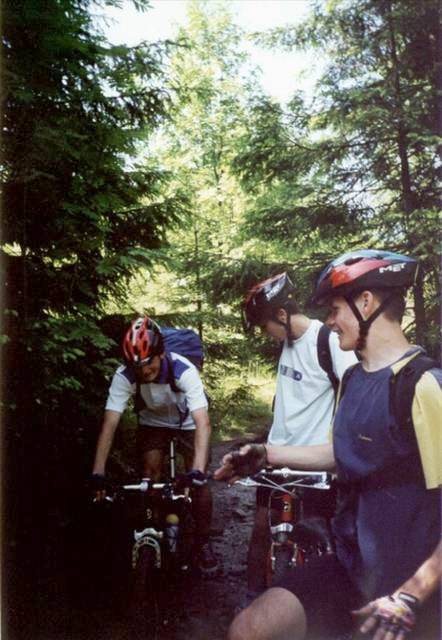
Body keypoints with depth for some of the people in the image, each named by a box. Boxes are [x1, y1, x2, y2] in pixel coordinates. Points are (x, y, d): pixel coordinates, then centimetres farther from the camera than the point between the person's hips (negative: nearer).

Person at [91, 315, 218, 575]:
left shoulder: (184, 371, -38)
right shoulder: (124, 376, -31)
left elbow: (203, 422, -45)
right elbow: (110, 423, -33)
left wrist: (198, 469, -55)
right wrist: (98, 472, -40)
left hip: (187, 422, -2)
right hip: (152, 422, 2)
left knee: (198, 481, -10)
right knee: (150, 476, -12)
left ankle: (203, 541, 10)